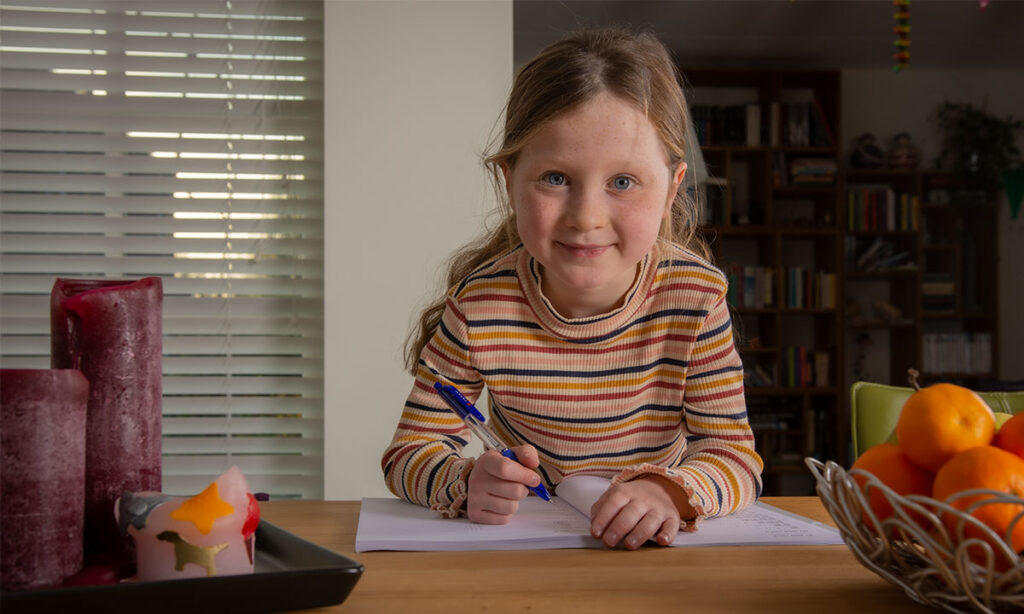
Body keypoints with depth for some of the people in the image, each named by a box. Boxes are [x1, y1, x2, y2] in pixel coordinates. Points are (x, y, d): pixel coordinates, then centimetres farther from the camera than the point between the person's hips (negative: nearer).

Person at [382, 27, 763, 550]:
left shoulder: (697, 298, -16)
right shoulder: (478, 307, -17)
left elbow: (734, 454, -14)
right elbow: (411, 451, -11)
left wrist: (670, 490, -36)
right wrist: (466, 483, -33)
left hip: (653, 553, 0)